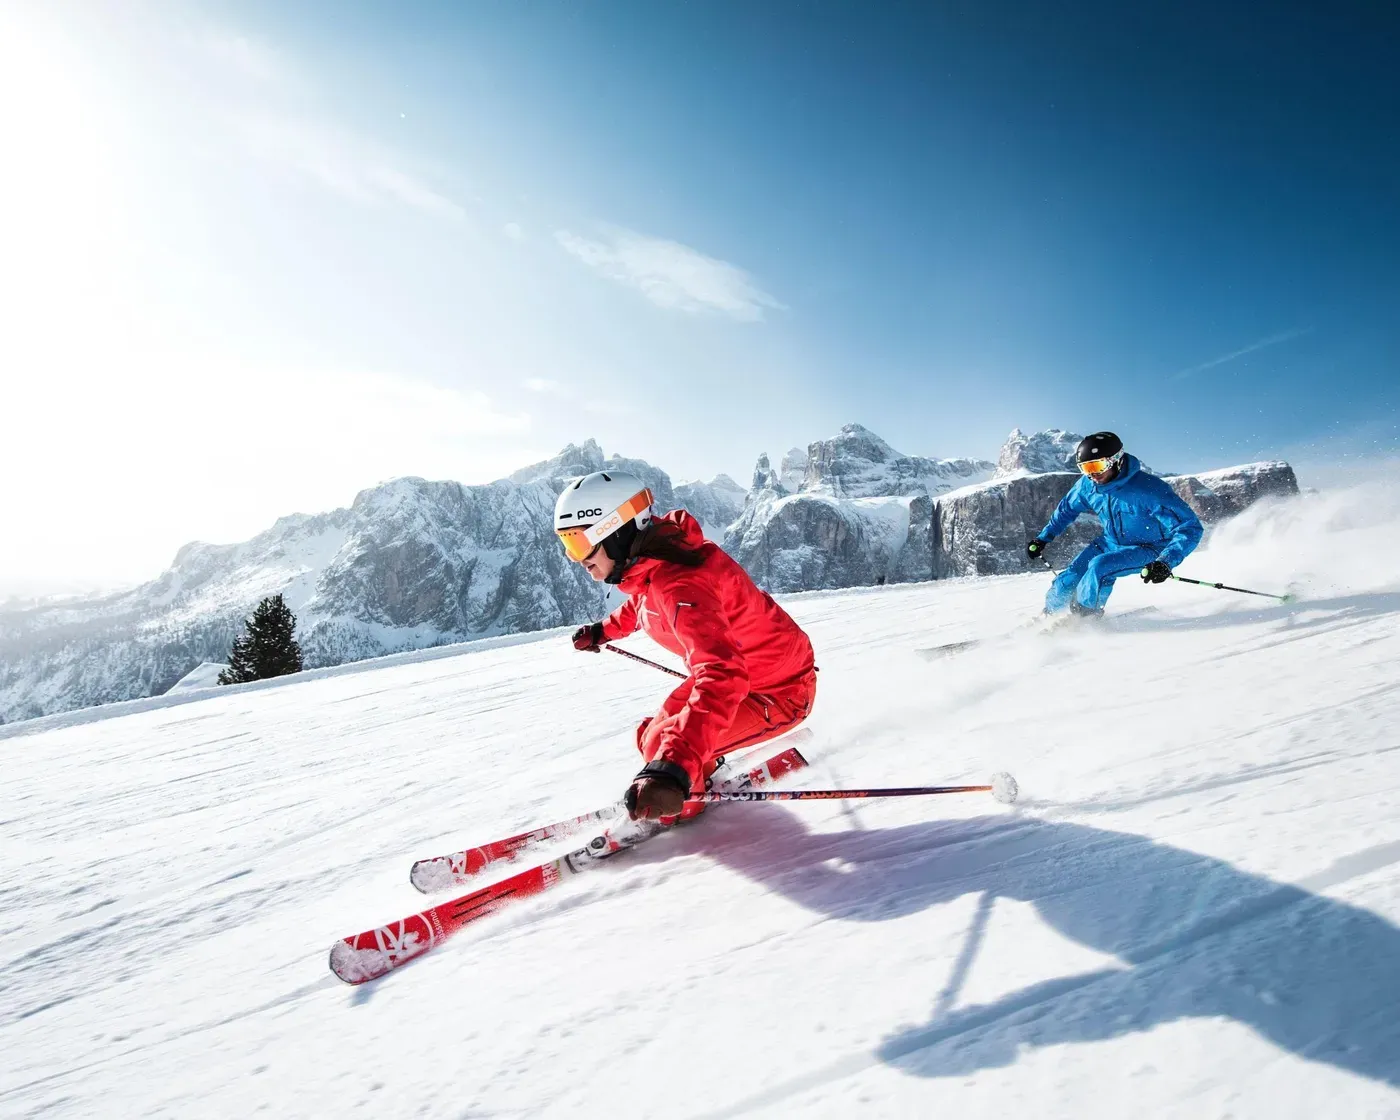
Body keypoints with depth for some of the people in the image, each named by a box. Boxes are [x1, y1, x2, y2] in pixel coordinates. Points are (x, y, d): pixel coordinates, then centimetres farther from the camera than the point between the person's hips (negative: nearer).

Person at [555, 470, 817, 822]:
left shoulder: (678, 585, -35)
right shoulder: (654, 557, -7)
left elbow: (723, 676, -49)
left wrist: (672, 767, -58)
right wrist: (604, 629, 30)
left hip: (778, 693, -9)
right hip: (749, 669, 9)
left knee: (662, 745, -14)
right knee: (654, 736, 13)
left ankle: (678, 807, 17)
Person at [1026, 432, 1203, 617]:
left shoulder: (1148, 489, -31)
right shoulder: (1088, 485, -14)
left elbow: (1190, 527, -30)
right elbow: (1067, 508, 9)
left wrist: (1166, 562, -44)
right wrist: (1043, 538, 6)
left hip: (1148, 548, -5)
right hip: (1111, 544, 5)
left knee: (1100, 567, -32)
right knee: (1067, 581, -6)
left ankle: (1085, 616, -8)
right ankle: (1049, 615, 23)